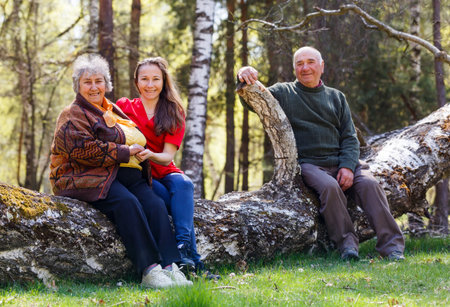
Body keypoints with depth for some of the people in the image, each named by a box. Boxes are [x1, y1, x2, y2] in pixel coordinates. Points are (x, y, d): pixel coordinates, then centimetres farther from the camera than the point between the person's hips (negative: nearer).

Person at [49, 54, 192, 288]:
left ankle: (170, 267, -31)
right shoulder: (73, 115, 2)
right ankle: (149, 269, -37)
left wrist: (140, 151, 8)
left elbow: (136, 140, 33)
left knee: (156, 205, -21)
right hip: (89, 178, -7)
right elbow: (83, 150, -14)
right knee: (127, 203, -34)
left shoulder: (113, 111, 26)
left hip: (130, 176, 7)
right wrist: (124, 152, -12)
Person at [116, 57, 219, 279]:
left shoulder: (174, 114, 6)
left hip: (163, 173, 2)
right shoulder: (124, 107, 5)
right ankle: (192, 260, -36)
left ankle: (184, 247, -44)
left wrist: (150, 155, -28)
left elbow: (168, 157, -5)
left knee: (182, 183, -34)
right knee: (180, 203, -31)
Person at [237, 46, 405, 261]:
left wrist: (348, 166, -5)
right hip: (308, 164, -3)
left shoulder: (336, 97, 19)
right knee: (329, 187, -34)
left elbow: (349, 137, 13)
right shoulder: (284, 93, 13)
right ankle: (346, 244, -26)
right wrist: (246, 77, -24)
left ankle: (391, 245, -25)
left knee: (368, 184, -24)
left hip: (340, 162, 3)